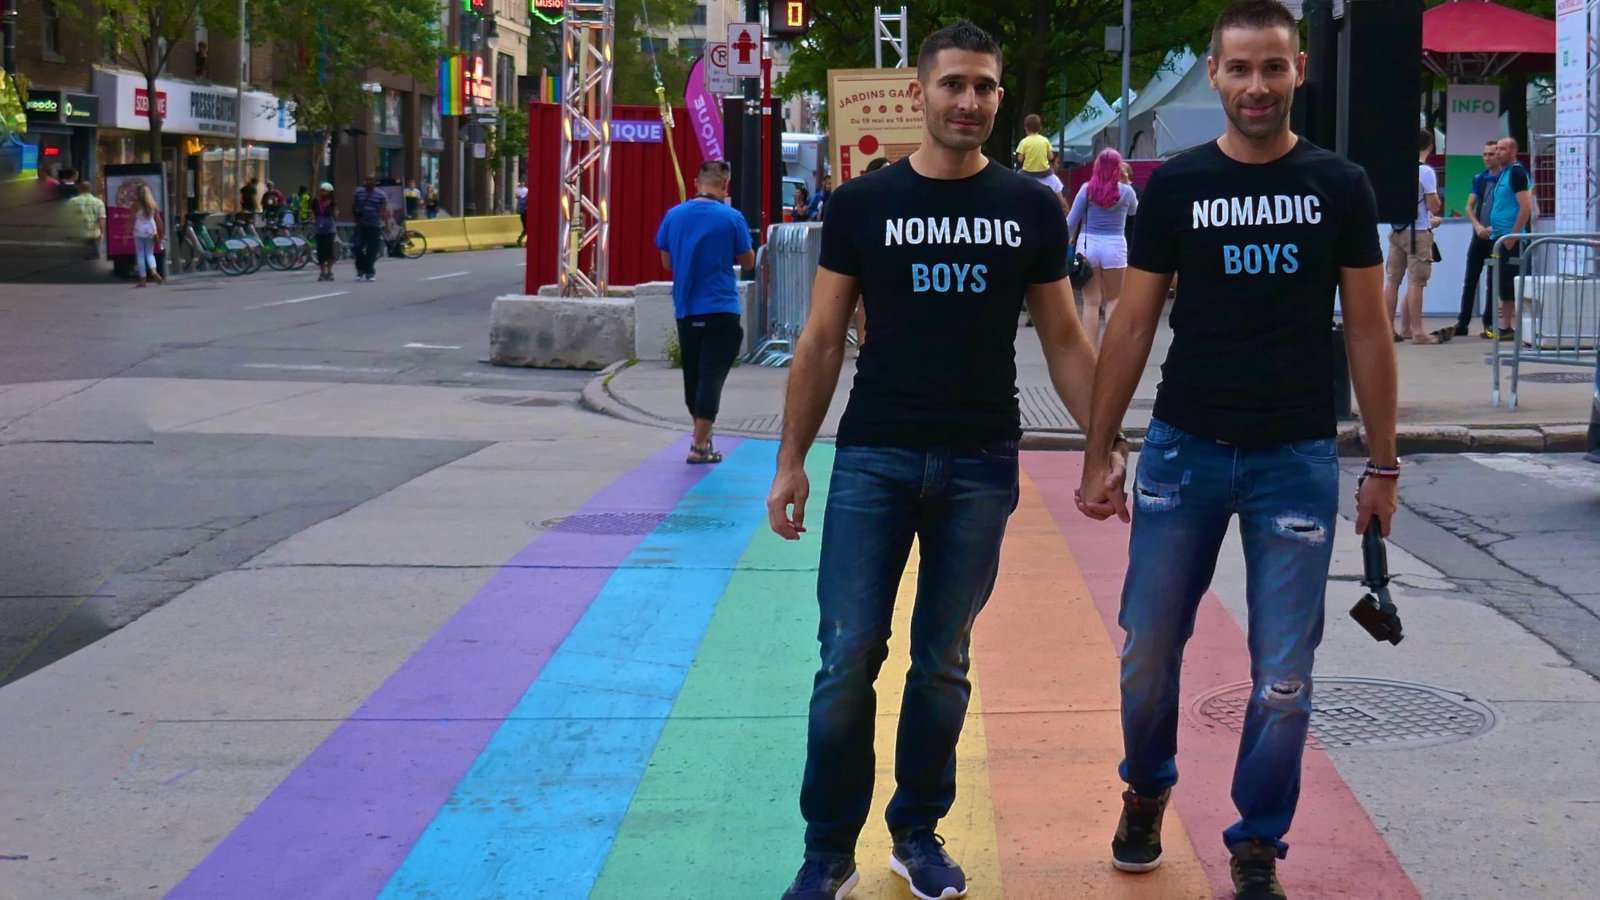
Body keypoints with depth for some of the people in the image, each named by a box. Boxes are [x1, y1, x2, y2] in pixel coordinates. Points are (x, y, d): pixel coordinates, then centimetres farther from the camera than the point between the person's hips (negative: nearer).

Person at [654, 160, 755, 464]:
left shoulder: (673, 215, 0)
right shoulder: (731, 218, -10)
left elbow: (667, 262, 9)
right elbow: (747, 260, 1)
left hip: (685, 310, 4)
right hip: (720, 309, -4)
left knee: (692, 376, 16)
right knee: (712, 376, -2)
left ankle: (702, 434, 29)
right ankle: (700, 446, -5)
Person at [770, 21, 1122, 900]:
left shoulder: (1031, 209, 3)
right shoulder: (861, 204, 0)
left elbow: (1064, 341, 8)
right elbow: (822, 341, 3)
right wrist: (790, 460, -1)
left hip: (980, 466, 1)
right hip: (873, 460, -1)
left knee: (943, 664, 10)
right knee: (848, 659, -4)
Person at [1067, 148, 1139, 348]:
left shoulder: (1087, 189, -3)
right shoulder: (1126, 191, -1)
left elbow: (1072, 220, -3)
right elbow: (1134, 211, 20)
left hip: (1088, 244, 1)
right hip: (1115, 245, 0)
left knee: (1091, 302, 5)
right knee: (1113, 299, 14)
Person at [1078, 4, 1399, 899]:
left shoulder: (1340, 187, 1)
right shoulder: (1177, 185, 1)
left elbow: (1368, 330, 4)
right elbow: (1134, 325, 5)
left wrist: (1383, 465, 2)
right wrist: (1100, 454, 2)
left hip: (1297, 457, -1)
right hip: (1185, 451, 1)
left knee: (1283, 678, 1)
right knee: (1149, 652, 7)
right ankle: (1147, 791, 35)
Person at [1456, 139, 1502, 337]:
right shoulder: (1479, 178, 9)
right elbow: (1469, 207, 8)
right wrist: (1478, 226, -9)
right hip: (1480, 235, 4)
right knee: (1470, 280, 3)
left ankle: (1489, 322, 8)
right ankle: (1462, 322, 5)